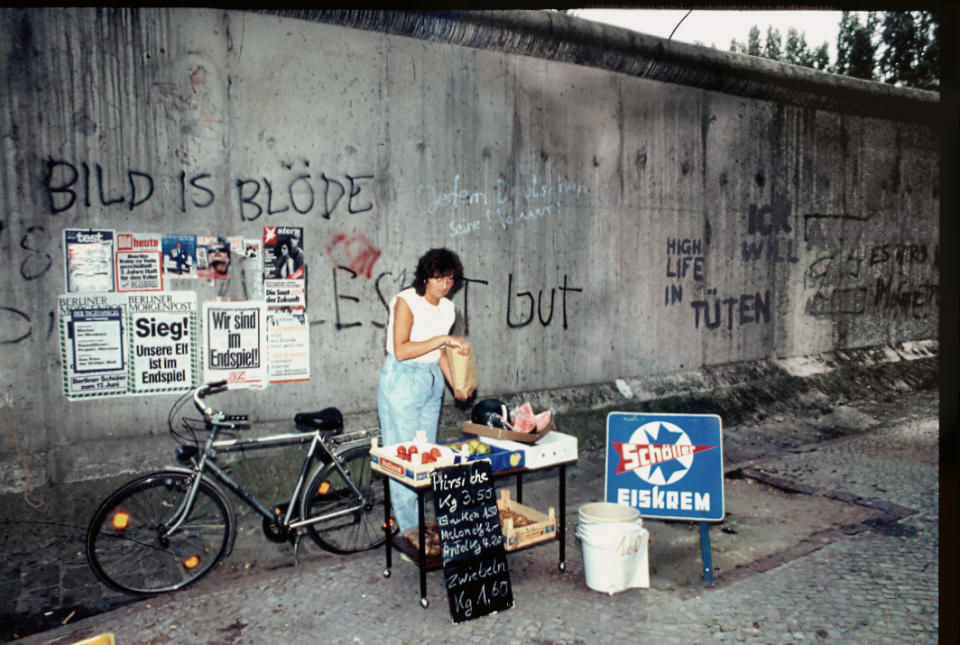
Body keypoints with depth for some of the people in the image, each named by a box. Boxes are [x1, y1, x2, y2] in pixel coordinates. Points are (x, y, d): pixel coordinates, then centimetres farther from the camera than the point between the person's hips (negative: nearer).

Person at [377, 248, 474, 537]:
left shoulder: (448, 308, 7)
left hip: (432, 382, 7)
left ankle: (420, 521, 22)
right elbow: (401, 350, -23)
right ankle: (409, 528, 8)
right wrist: (444, 338, -26)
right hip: (402, 381, -7)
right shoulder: (406, 301, -14)